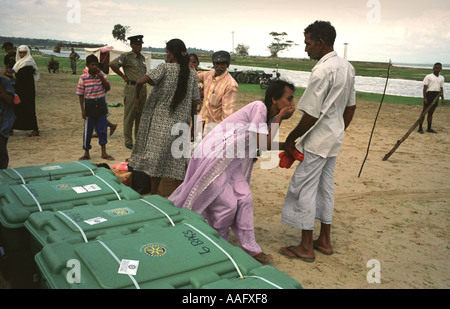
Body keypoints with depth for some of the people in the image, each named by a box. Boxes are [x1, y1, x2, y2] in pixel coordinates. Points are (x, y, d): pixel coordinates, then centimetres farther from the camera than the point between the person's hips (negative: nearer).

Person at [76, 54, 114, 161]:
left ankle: (104, 153, 16)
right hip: (89, 105, -2)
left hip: (101, 104, 2)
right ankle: (86, 153, 19)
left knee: (102, 129, 6)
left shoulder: (102, 75, 2)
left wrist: (101, 77, -14)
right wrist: (82, 109, -7)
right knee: (88, 130, 5)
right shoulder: (83, 78, -6)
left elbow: (108, 88, -4)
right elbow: (80, 94, -4)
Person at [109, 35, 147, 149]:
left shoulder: (142, 57, 14)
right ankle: (128, 141, 5)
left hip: (143, 87, 7)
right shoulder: (126, 57, -8)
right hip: (132, 88, -7)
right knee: (129, 115, -2)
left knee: (140, 115, 12)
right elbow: (112, 64, -15)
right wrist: (124, 76, -10)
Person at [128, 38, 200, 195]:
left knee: (156, 158, 7)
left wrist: (138, 97, -3)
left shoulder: (165, 68, -9)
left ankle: (153, 195, 16)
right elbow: (194, 102, 7)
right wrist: (191, 120, 17)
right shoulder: (192, 75, 4)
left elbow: (141, 81, -21)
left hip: (159, 121, -3)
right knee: (177, 161, 10)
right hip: (180, 123, 4)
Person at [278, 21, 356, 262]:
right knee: (325, 187, 16)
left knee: (304, 189, 0)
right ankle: (324, 241, 27)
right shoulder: (347, 67, 8)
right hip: (334, 140, 9)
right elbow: (351, 107, 15)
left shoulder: (322, 72, -21)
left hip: (317, 142, -9)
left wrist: (291, 139, -11)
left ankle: (306, 247, 9)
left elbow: (311, 115, -23)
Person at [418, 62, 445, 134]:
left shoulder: (442, 78, 13)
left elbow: (441, 89, 17)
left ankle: (429, 128, 16)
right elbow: (425, 88, -6)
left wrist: (442, 99, 13)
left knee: (431, 113, 11)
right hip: (429, 94, -5)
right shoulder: (428, 77, -4)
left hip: (436, 96, 5)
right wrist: (424, 98, -13)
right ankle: (420, 128, -2)